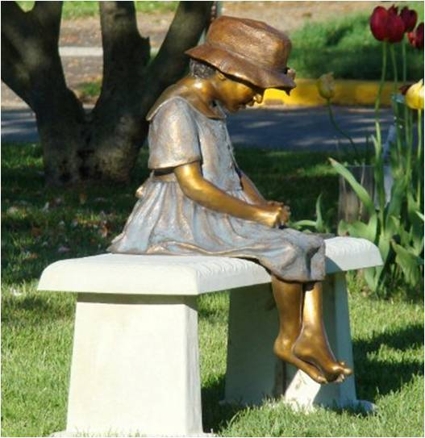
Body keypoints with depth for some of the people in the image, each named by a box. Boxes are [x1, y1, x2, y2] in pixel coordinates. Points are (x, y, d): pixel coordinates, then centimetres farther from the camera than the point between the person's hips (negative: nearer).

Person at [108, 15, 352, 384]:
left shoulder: (214, 109, 15)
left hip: (221, 217, 10)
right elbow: (192, 184, -21)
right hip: (187, 222, -10)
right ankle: (290, 339, -6)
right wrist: (257, 214, -18)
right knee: (285, 249, -23)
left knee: (312, 246, -1)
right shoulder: (176, 111, -16)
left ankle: (312, 337, -10)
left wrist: (265, 206, 3)